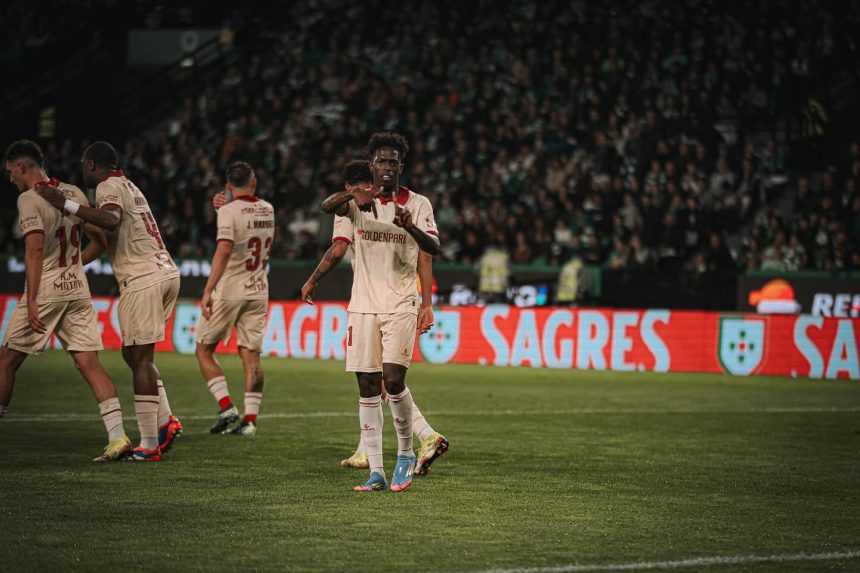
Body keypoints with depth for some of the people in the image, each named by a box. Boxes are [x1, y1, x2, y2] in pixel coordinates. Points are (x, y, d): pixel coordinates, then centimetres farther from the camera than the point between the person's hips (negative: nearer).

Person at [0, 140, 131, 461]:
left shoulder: (29, 199, -10)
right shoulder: (74, 194, 12)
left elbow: (34, 249, -20)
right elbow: (99, 236, 21)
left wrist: (31, 301, -25)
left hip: (46, 290, -6)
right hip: (78, 289, 6)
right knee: (89, 362, 0)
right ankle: (118, 437, -10)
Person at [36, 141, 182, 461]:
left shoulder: (109, 187, -5)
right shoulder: (128, 186, 24)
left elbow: (110, 220, -28)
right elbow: (103, 239, 28)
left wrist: (66, 205, -31)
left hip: (143, 279, -9)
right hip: (166, 273, 9)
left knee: (140, 358, -8)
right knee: (133, 353, 17)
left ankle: (149, 444, -9)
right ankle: (165, 422, 10)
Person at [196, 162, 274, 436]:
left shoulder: (229, 212, -13)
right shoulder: (267, 210, 7)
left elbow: (224, 250, -25)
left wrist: (208, 291, -29)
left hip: (229, 291, -5)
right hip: (258, 291, 5)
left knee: (204, 350, 8)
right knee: (251, 356, 5)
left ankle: (226, 406, -5)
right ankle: (250, 419, 0)